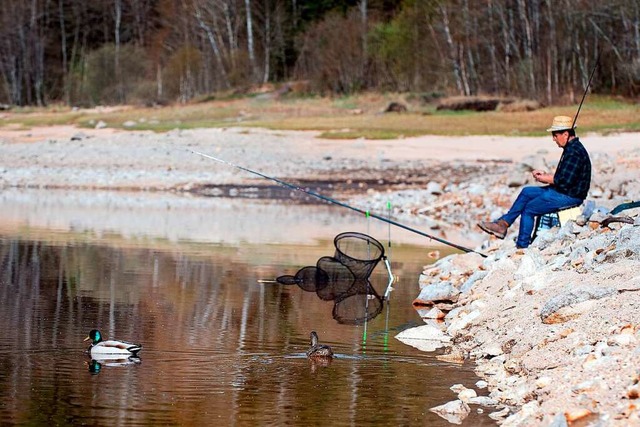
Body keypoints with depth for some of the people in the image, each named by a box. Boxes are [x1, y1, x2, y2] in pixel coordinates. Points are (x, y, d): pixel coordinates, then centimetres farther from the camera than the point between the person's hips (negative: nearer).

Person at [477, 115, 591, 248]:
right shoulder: (571, 148, 12)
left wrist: (546, 179, -11)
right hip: (562, 191, 11)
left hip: (570, 196, -11)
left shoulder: (574, 152, -21)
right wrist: (546, 175, 6)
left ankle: (522, 246, 2)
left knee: (529, 208, -9)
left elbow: (565, 181, -25)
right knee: (526, 192, 14)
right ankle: (503, 223, 12)